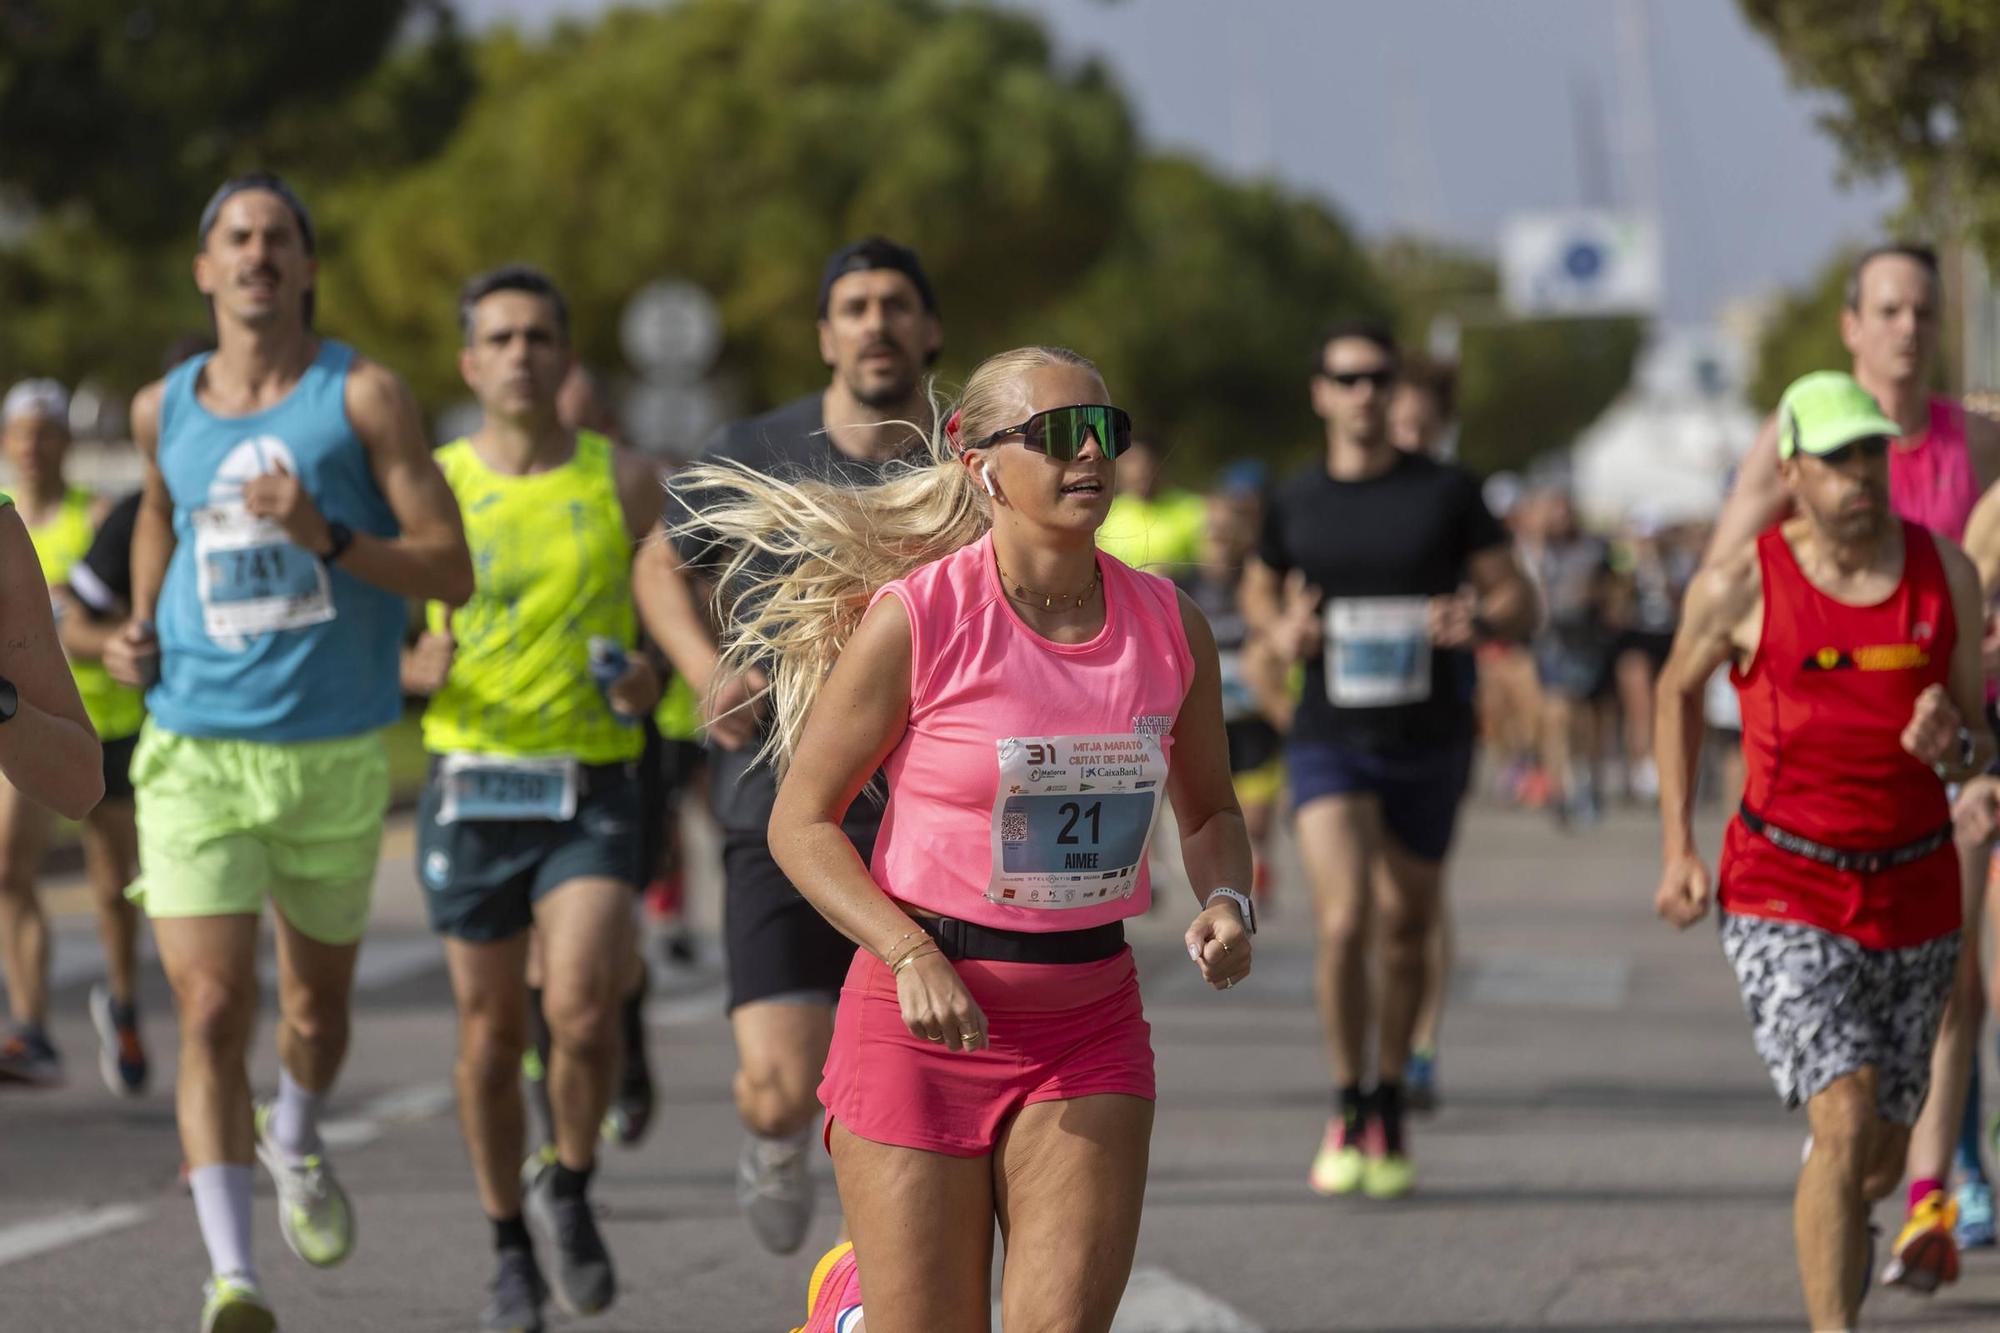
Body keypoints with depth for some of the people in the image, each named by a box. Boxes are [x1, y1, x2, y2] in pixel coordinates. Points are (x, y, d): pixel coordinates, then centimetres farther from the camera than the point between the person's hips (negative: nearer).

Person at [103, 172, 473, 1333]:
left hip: (337, 749, 0)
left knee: (319, 997, 17)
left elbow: (452, 570, -9)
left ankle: (297, 1140, 52)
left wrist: (327, 538, -24)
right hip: (195, 748, 1)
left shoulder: (363, 397, -5)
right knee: (213, 1010, -14)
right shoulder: (163, 409, 5)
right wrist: (139, 629, 12)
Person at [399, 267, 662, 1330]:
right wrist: (416, 672, -14)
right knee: (492, 1036, 6)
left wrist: (654, 676, -10)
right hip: (472, 791, 1)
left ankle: (570, 1192, 8)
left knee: (583, 1010, -20)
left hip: (594, 794, -1)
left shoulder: (624, 483, 1)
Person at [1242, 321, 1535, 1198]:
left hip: (1427, 739, 1)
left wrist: (1479, 621, -18)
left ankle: (1389, 1107, 29)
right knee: (1343, 921, -17)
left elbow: (1517, 598, 4)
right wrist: (1279, 628, -2)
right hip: (1329, 739, -1)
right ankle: (1346, 1111, -4)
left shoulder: (1446, 493, 1)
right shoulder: (1295, 503, 5)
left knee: (1405, 932, 11)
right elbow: (1259, 590, 21)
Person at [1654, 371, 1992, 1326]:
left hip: (1915, 893, 4)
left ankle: (1836, 1220, 51)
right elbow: (1679, 690, 11)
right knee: (1845, 1121, -21)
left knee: (1885, 1145, 15)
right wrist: (1678, 850, 6)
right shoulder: (1741, 586, -9)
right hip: (1784, 895, -4)